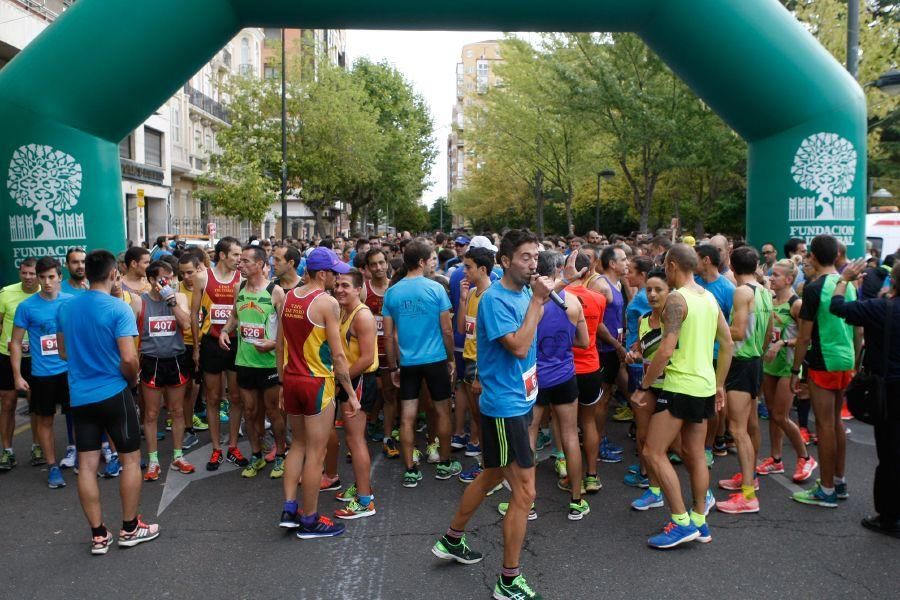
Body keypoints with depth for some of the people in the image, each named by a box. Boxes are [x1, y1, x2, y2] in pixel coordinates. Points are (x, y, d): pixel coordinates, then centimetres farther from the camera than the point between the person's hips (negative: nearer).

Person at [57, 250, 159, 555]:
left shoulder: (66, 308, 3)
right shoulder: (119, 308, -16)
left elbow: (63, 352, 13)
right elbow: (129, 358, -20)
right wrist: (132, 379, -1)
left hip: (80, 396, 5)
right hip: (114, 394, -5)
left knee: (86, 465, 7)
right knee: (131, 459, 10)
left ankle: (98, 535, 16)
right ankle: (130, 528, 18)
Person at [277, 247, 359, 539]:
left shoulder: (287, 298, 5)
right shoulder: (327, 302, -16)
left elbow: (279, 345, 11)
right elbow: (338, 355, -17)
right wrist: (351, 393, -10)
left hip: (291, 380, 7)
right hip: (318, 383, -7)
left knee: (299, 443, 22)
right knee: (316, 453, 5)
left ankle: (289, 509, 21)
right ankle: (310, 520, 16)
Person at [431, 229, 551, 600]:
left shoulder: (524, 293, 6)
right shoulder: (495, 299, -19)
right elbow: (519, 346, -26)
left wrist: (540, 299, 4)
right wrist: (536, 300, -22)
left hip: (519, 401, 9)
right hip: (504, 406, -9)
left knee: (492, 476, 23)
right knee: (525, 493, -4)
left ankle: (451, 541, 41)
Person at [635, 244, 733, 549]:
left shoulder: (676, 298, -15)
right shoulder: (709, 298, 11)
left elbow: (666, 350, -22)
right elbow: (727, 343, 14)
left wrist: (644, 387, -13)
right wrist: (719, 384, 21)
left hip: (680, 386, -9)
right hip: (705, 386, 9)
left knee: (653, 454, -3)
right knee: (695, 455, 16)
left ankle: (682, 522, -1)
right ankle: (699, 521, 24)